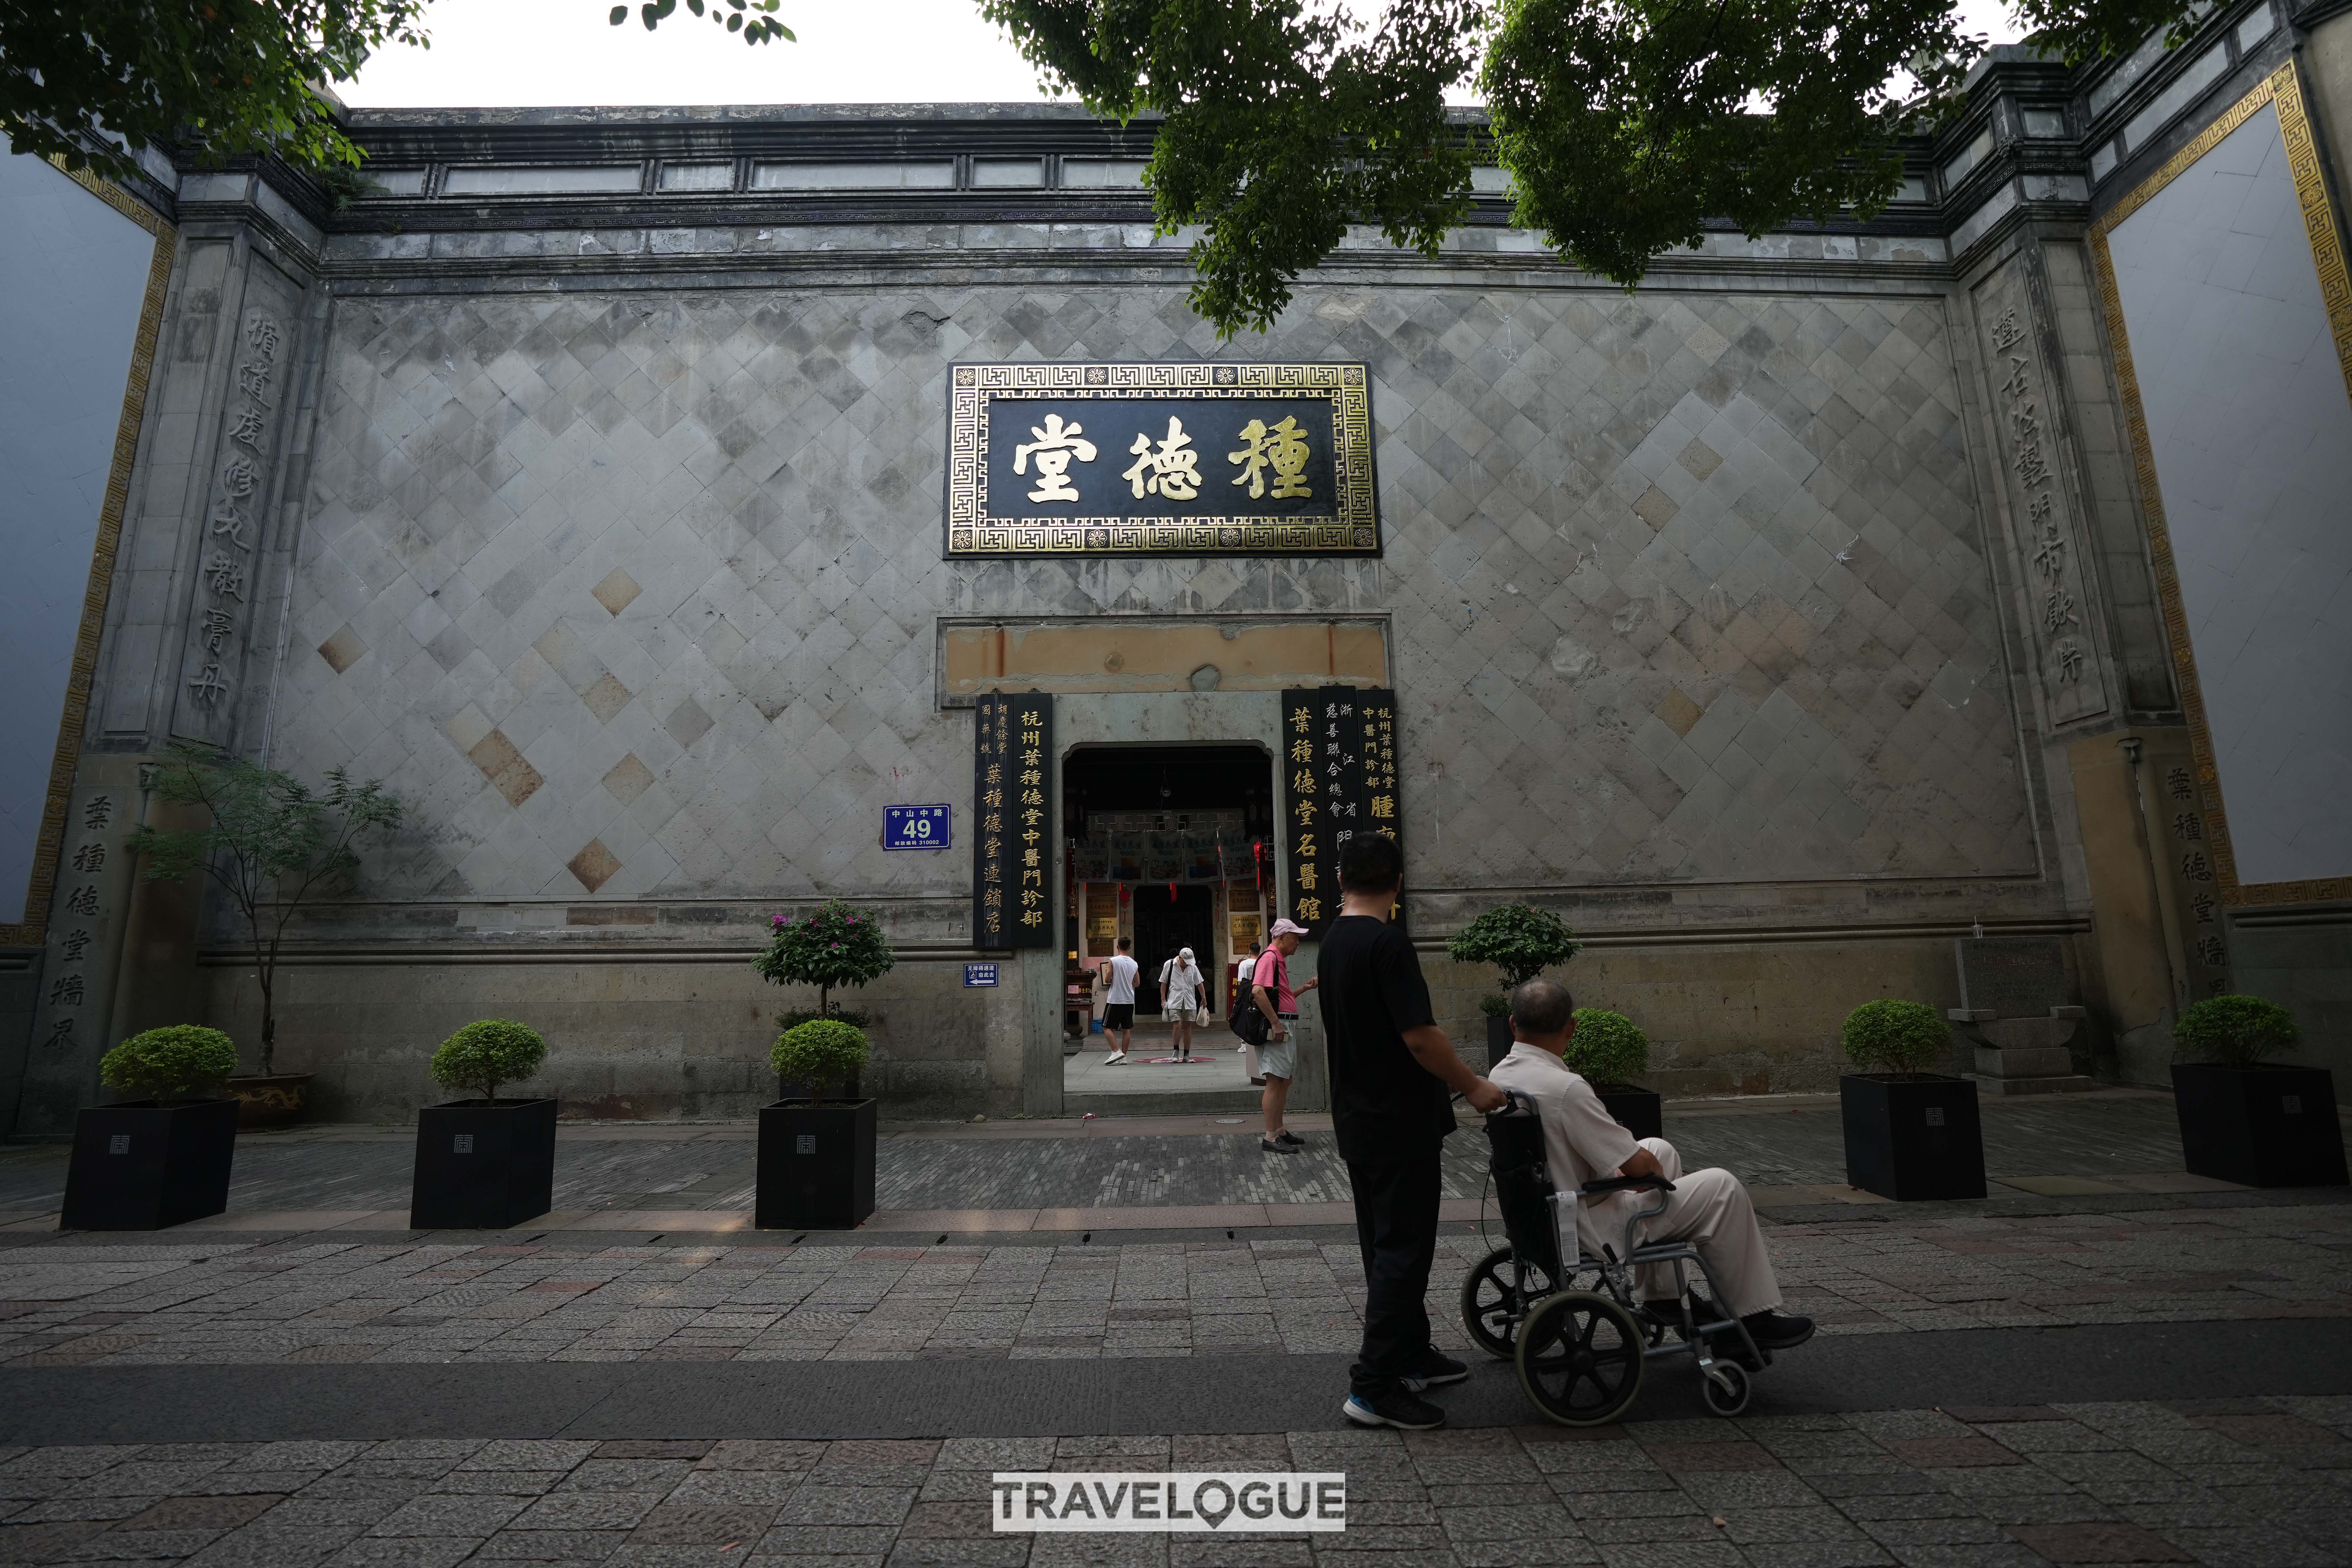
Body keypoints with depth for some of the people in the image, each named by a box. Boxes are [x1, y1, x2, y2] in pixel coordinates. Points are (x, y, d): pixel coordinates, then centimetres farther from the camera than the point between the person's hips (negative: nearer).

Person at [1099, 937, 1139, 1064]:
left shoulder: (1113, 961, -10)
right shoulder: (1134, 964, 5)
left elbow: (1107, 980, -11)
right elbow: (1137, 983, 13)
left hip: (1115, 1000, -5)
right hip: (1129, 1000, 5)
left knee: (1107, 1026, 3)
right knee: (1127, 1029, 10)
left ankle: (1116, 1052, -10)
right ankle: (1123, 1056, 11)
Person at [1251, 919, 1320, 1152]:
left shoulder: (1280, 960, 21)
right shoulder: (1269, 957, -12)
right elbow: (1258, 992, -26)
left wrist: (1305, 988, 18)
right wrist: (1276, 1023, -25)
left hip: (1285, 1027, 11)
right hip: (1276, 1026, -11)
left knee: (1286, 1080, 15)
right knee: (1275, 1081, -8)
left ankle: (1279, 1130, 24)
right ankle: (1270, 1138, -5)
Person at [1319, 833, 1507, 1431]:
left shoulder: (1332, 943, 8)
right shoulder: (1387, 943, -21)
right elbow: (1420, 1037, -24)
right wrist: (1473, 1087, -8)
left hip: (1358, 1119, 9)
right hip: (1399, 1125, -9)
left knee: (1387, 1244, 17)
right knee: (1403, 1249, -1)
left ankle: (1410, 1355, 30)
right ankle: (1374, 1386, 3)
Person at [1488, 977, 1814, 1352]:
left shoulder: (1499, 1076, -1)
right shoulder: (1565, 1088, -29)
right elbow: (1637, 1165, -20)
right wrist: (1657, 1171, 4)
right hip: (1588, 1231, -9)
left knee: (1661, 1148, 25)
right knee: (1722, 1188, 0)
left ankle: (1663, 1298, 31)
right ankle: (1752, 1316, 16)